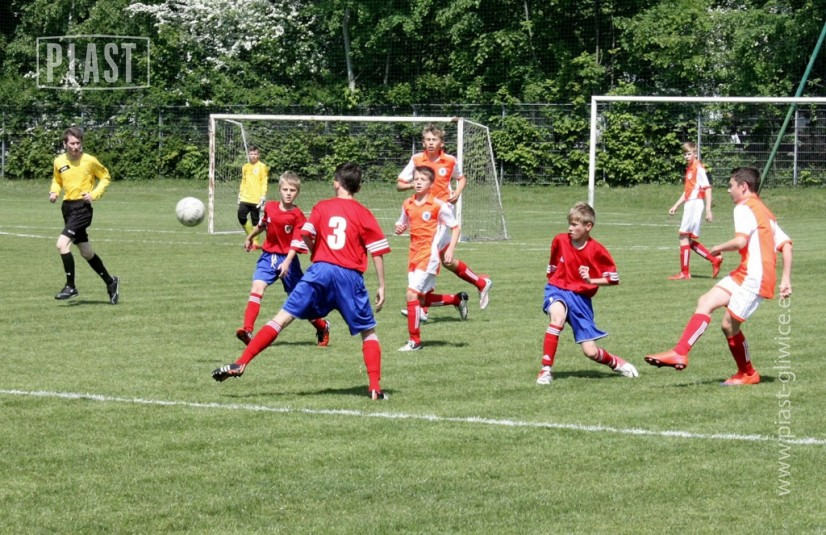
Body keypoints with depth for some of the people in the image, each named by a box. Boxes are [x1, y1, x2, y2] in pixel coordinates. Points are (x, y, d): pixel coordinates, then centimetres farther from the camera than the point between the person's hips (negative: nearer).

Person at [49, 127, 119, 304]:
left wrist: (94, 194, -9)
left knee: (62, 243, -21)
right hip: (67, 207, 6)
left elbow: (105, 177, 5)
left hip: (82, 207, -6)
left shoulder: (90, 161, -9)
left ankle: (70, 286, -12)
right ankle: (110, 282, 30)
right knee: (86, 252, 13)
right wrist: (54, 192, 0)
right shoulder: (59, 162, 4)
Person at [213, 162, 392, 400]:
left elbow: (306, 236, -2)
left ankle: (241, 363, -6)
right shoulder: (364, 214, 6)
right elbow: (377, 252, 3)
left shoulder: (322, 207, 10)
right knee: (368, 332, 13)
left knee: (282, 317, 2)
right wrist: (381, 286, 9)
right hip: (350, 276, -1)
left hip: (320, 271, 1)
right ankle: (375, 388, 2)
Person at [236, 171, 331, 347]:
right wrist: (250, 237, 37)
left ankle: (322, 326, 31)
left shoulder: (297, 216, -12)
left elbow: (296, 243, -16)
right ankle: (247, 330, -27)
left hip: (288, 259, -3)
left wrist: (287, 263, -27)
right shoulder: (270, 208, 1)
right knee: (257, 287, -19)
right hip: (268, 256, 3)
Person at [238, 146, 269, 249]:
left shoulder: (262, 167, -2)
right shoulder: (245, 167, 13)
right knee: (241, 216, -9)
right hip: (245, 198, 4)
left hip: (256, 199, -4)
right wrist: (240, 195, 15)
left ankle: (255, 242, 8)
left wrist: (263, 196, -12)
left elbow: (264, 183, -5)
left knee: (255, 220, 0)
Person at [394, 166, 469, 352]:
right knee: (422, 299, 10)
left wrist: (451, 249, -15)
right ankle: (458, 299, 34)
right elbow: (403, 224, 23)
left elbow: (455, 227, -4)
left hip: (429, 256, -7)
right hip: (414, 255, 7)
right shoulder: (408, 204, 7)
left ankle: (414, 341, -6)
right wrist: (399, 228, -1)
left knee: (412, 294, -15)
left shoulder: (438, 205, -9)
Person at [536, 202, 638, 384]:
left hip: (581, 298, -1)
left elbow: (613, 279, -6)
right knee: (558, 315, -38)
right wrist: (553, 281, 7)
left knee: (591, 352, -3)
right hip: (558, 290, 1)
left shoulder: (597, 250, -10)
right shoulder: (559, 241, -2)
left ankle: (615, 363, 33)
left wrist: (590, 280, -18)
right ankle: (546, 369, -31)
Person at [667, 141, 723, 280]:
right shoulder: (689, 169, 18)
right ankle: (714, 260, 16)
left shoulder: (699, 168, -9)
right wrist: (676, 206, 21)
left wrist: (708, 210, -18)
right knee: (689, 240, 10)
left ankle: (684, 273, -7)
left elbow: (707, 189, -14)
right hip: (689, 205, 9)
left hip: (696, 204, -9)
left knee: (684, 236, -9)